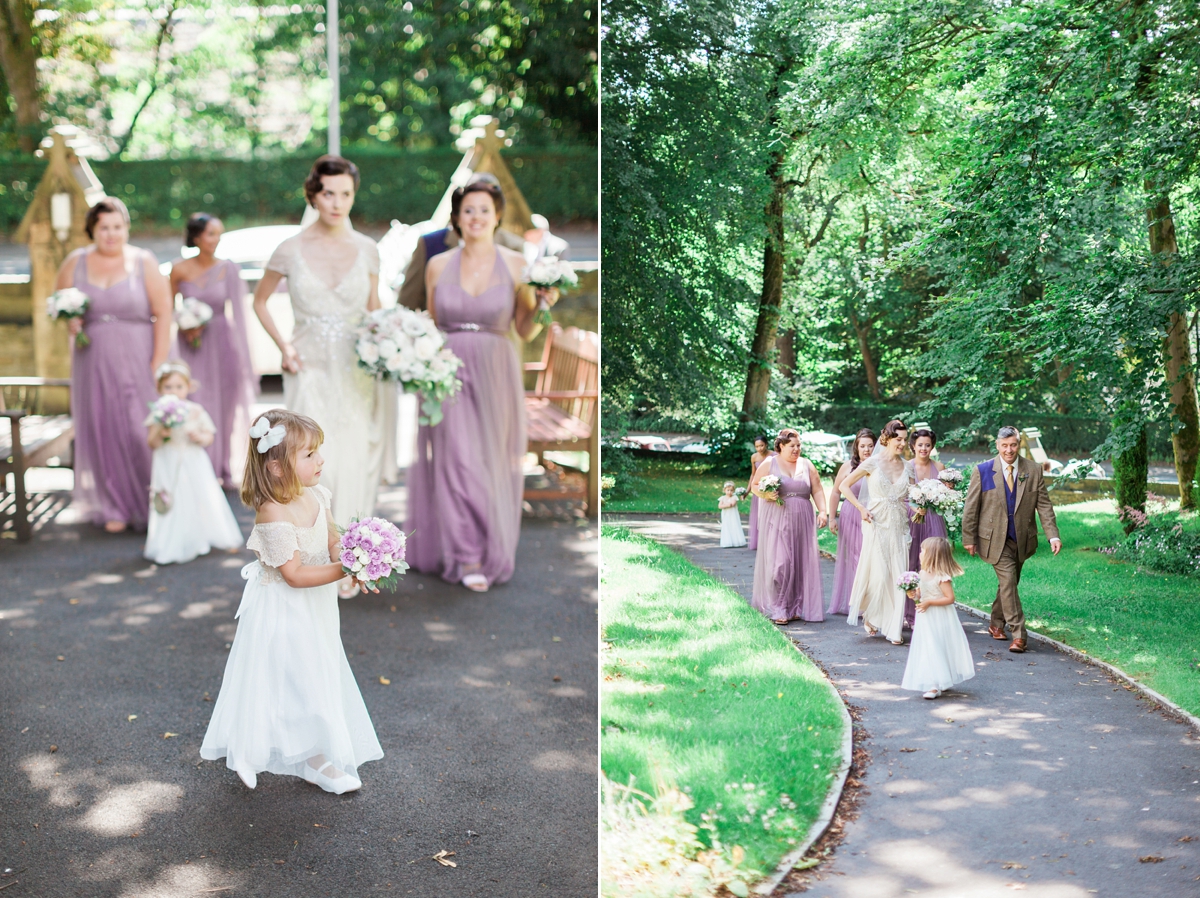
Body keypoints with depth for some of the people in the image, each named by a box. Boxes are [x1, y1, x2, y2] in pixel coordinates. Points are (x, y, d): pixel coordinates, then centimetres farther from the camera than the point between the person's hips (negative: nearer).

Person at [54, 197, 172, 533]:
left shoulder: (144, 262, -1)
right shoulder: (75, 263, 7)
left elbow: (163, 313, -4)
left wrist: (159, 363, -11)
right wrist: (69, 319, -5)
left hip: (136, 361, -2)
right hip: (93, 362, 3)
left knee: (141, 430, -6)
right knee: (102, 430, 2)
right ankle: (116, 507, 11)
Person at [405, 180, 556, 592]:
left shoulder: (515, 264, 2)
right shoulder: (438, 265, 5)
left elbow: (526, 331, 4)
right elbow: (430, 324, 13)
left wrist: (543, 305, -14)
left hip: (495, 374, 0)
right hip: (448, 372, 0)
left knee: (492, 463, 4)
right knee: (456, 459, -7)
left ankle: (492, 553, 20)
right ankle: (467, 557, 1)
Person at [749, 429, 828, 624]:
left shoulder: (806, 465, 9)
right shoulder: (769, 464, 2)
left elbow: (817, 490, 8)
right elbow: (755, 485, 6)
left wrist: (822, 511, -4)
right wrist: (766, 495, -14)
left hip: (801, 521, 3)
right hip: (776, 520, -3)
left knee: (800, 563, 2)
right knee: (778, 562, -9)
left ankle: (796, 607, 11)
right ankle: (777, 608, -3)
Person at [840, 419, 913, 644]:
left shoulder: (906, 467, 8)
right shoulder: (873, 463, -4)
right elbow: (844, 486, -1)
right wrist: (861, 508, -9)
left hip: (898, 526, 4)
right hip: (877, 524, -4)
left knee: (898, 576, 0)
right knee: (879, 574, -6)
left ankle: (894, 629, 6)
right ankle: (870, 616, 20)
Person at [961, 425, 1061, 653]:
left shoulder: (1033, 470, 1)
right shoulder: (982, 471, -5)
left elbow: (1044, 505, 1)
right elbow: (971, 507, -1)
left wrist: (1053, 535, -9)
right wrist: (969, 538, -1)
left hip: (1021, 539, 3)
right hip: (995, 539, -3)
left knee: (1009, 583, 14)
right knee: (1008, 582, -12)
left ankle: (996, 624, 33)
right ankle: (1018, 635, -11)